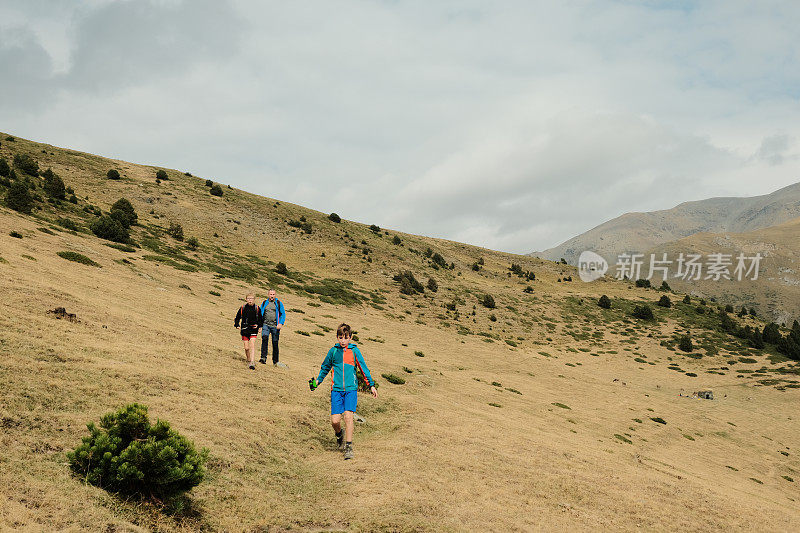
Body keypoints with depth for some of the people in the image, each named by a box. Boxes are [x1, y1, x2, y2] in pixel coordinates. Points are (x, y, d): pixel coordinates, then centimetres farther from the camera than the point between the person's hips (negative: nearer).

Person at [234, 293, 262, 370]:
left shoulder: (257, 309, 1)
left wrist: (259, 326, -2)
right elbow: (237, 317, 15)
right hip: (244, 330, 2)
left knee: (252, 345, -15)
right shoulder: (243, 308, 3)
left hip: (253, 329, -2)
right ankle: (249, 361, 24)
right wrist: (237, 325, 2)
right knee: (246, 347, 2)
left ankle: (252, 363, -20)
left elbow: (261, 319, 12)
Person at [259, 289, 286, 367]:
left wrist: (281, 323, -12)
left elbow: (283, 314, 2)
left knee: (275, 343, 4)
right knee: (264, 338, -24)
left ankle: (275, 362, 15)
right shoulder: (264, 303, 12)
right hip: (266, 325, 1)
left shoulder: (279, 303, 7)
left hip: (275, 326, -1)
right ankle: (263, 358, -30)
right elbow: (260, 314, 19)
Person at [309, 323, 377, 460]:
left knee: (348, 415, -16)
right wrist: (317, 381, 14)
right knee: (335, 420, -5)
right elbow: (325, 367, 21)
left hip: (351, 389, -1)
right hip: (336, 389, 1)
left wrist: (371, 385, 7)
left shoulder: (354, 351, 2)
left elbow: (364, 369, 8)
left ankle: (349, 447, -7)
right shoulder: (333, 351, 6)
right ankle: (339, 436, 29)